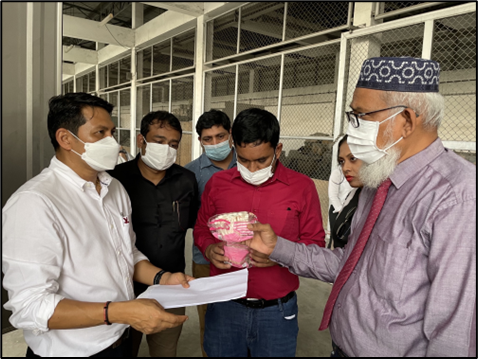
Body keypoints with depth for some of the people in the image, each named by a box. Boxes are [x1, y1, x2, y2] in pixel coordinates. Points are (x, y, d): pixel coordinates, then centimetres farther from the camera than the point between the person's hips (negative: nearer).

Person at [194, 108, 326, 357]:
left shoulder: (302, 187, -6)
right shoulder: (217, 183, 0)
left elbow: (315, 242, 0)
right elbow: (201, 229, 11)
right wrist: (209, 250, -10)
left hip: (277, 312, -1)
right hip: (224, 308, 2)